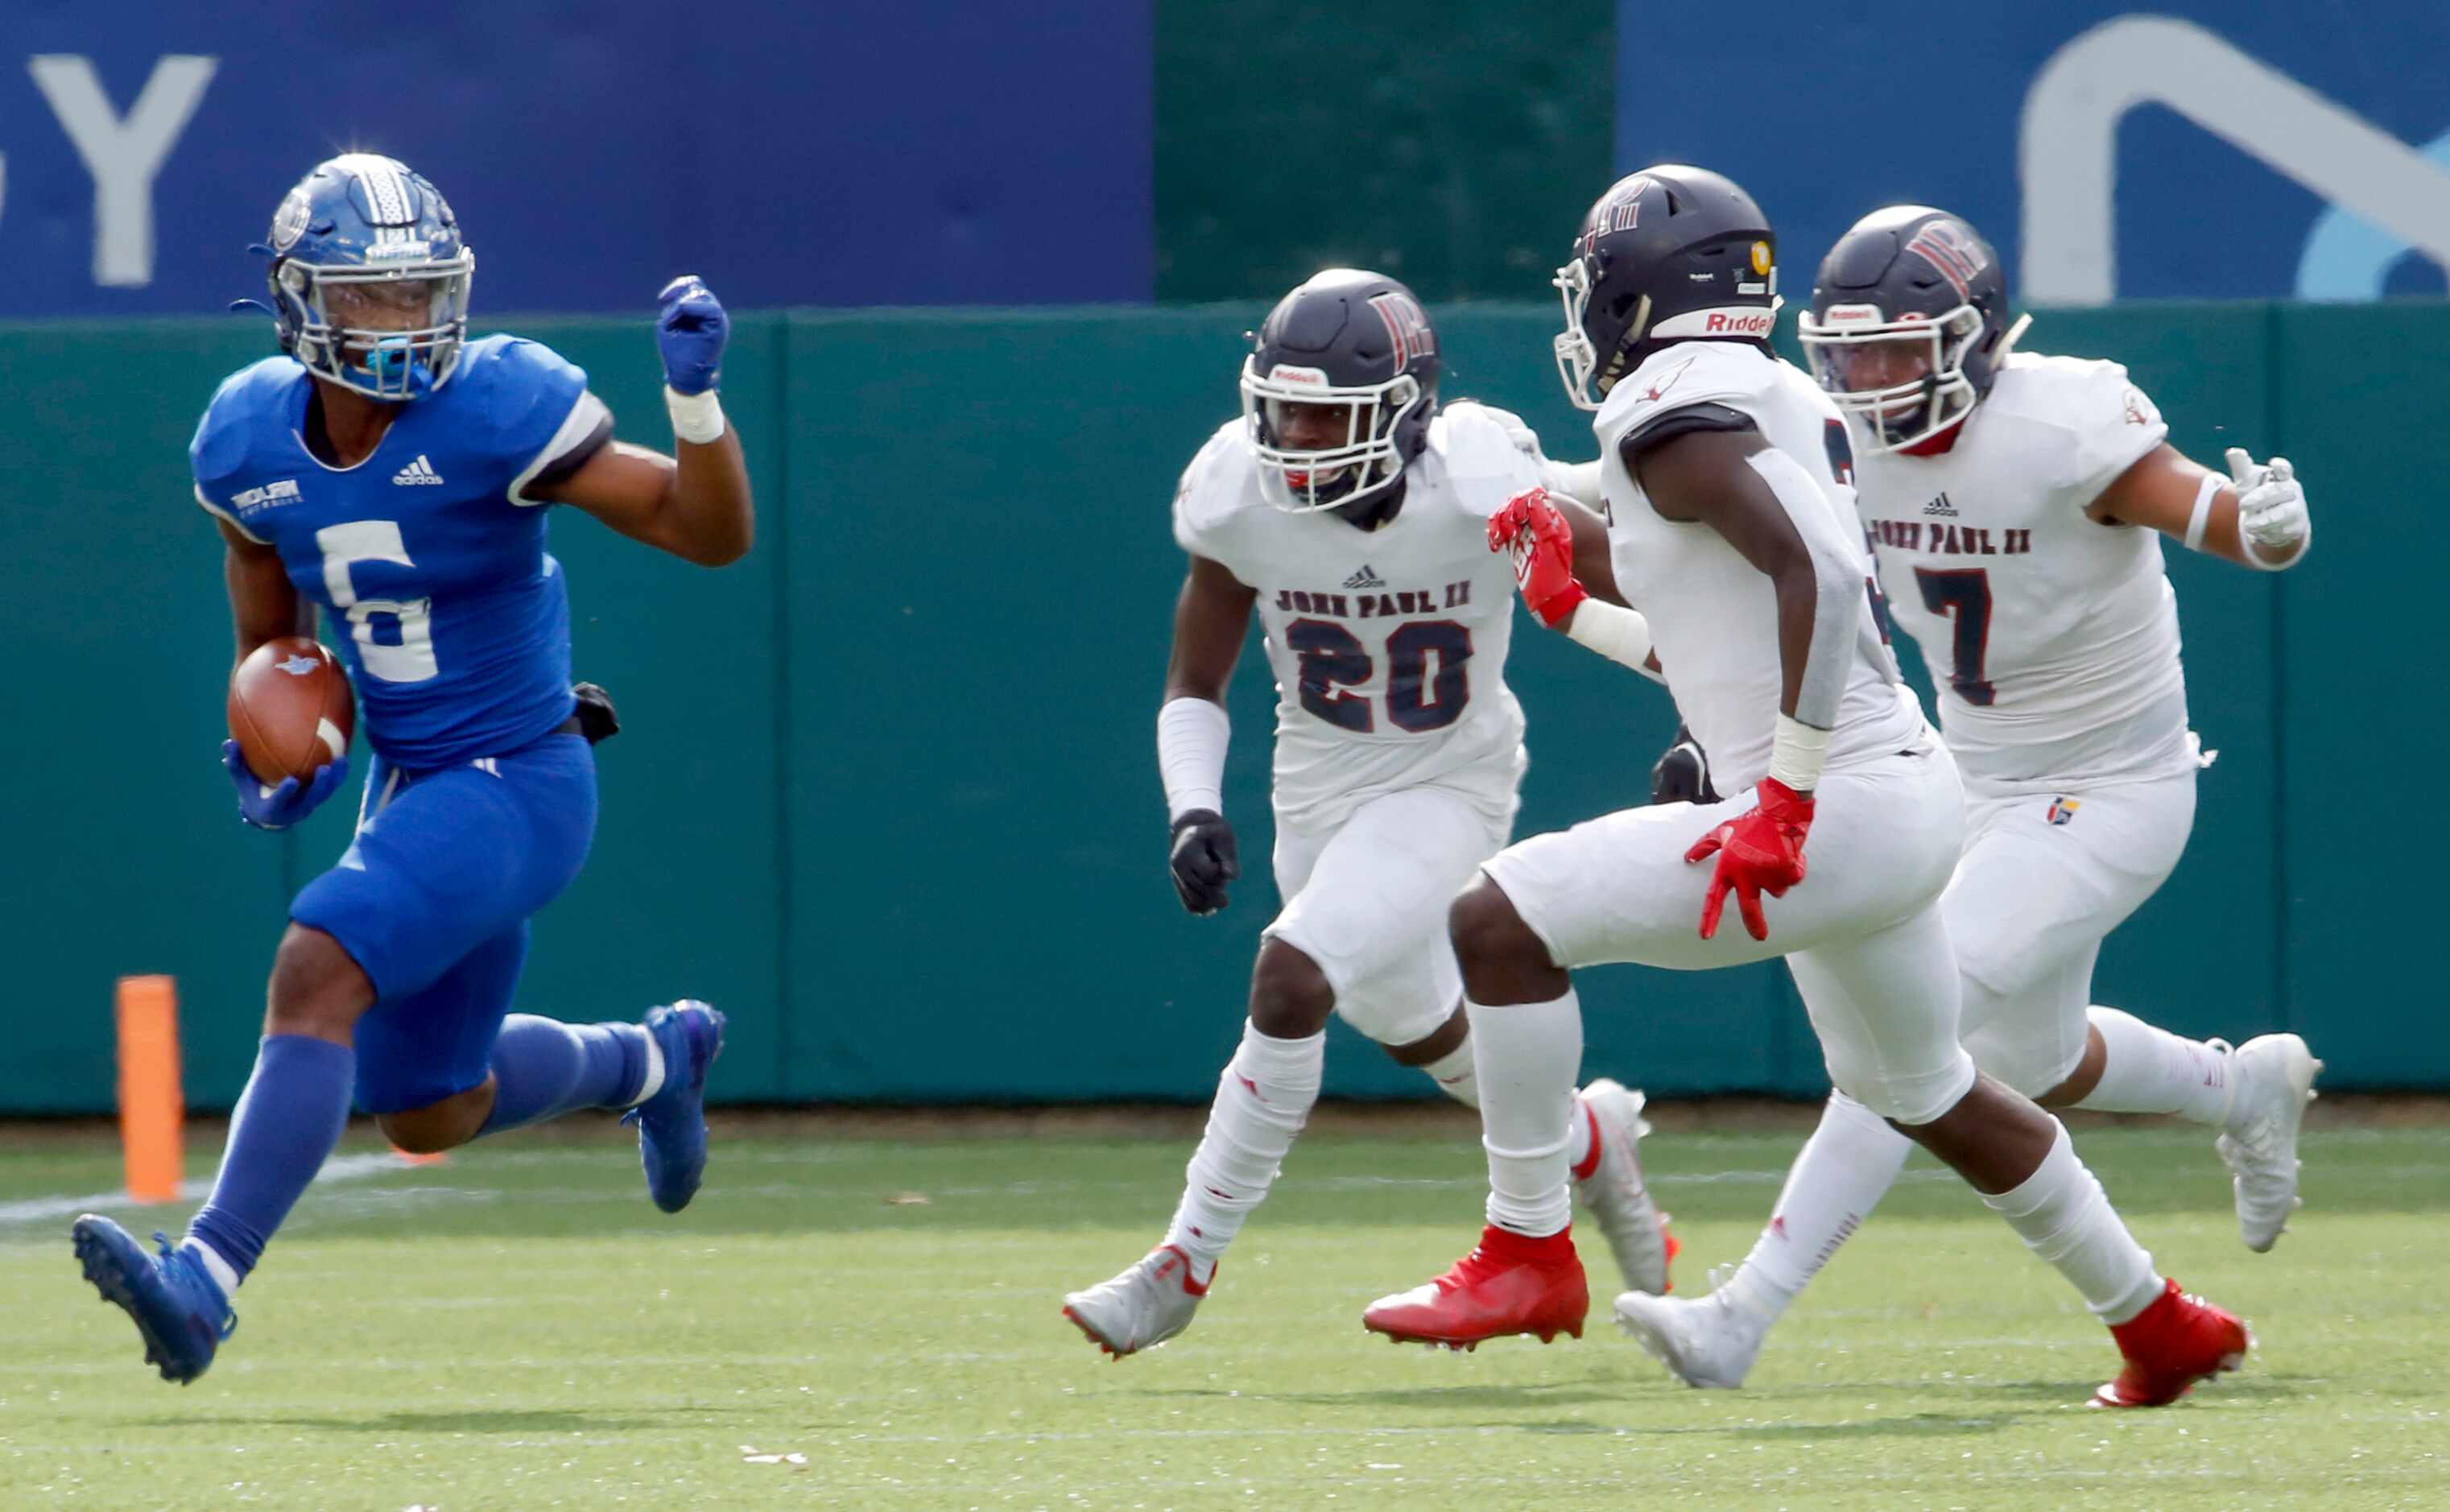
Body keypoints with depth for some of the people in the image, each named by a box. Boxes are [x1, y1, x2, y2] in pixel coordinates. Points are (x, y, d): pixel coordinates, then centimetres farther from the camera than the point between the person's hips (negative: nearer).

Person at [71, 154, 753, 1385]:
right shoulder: (252, 439, -3)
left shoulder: (497, 411, -20)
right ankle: (653, 1061, 47)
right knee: (427, 1117, 19)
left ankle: (205, 1281, -31)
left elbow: (709, 533, -19)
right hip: (409, 779, 7)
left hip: (519, 781, -7)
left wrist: (695, 395, -35)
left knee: (316, 973, -28)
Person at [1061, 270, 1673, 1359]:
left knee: (1290, 980, -22)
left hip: (1446, 789, -5)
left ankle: (1185, 1265, -12)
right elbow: (1194, 686, -3)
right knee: (1413, 1023, 20)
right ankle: (1589, 1140, 49)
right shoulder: (1240, 496, -16)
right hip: (1317, 789, 5)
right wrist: (1193, 812, -19)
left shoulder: (1477, 485, -26)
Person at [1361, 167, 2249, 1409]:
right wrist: (1574, 601, 27)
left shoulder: (1673, 414, -12)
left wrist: (1784, 801, -24)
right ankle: (2160, 1328, 39)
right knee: (1924, 1094, 29)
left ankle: (1529, 1252, -6)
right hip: (1907, 799, 10)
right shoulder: (1772, 404, 18)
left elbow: (1818, 574, -26)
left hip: (1839, 809, -10)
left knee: (1502, 921, -11)